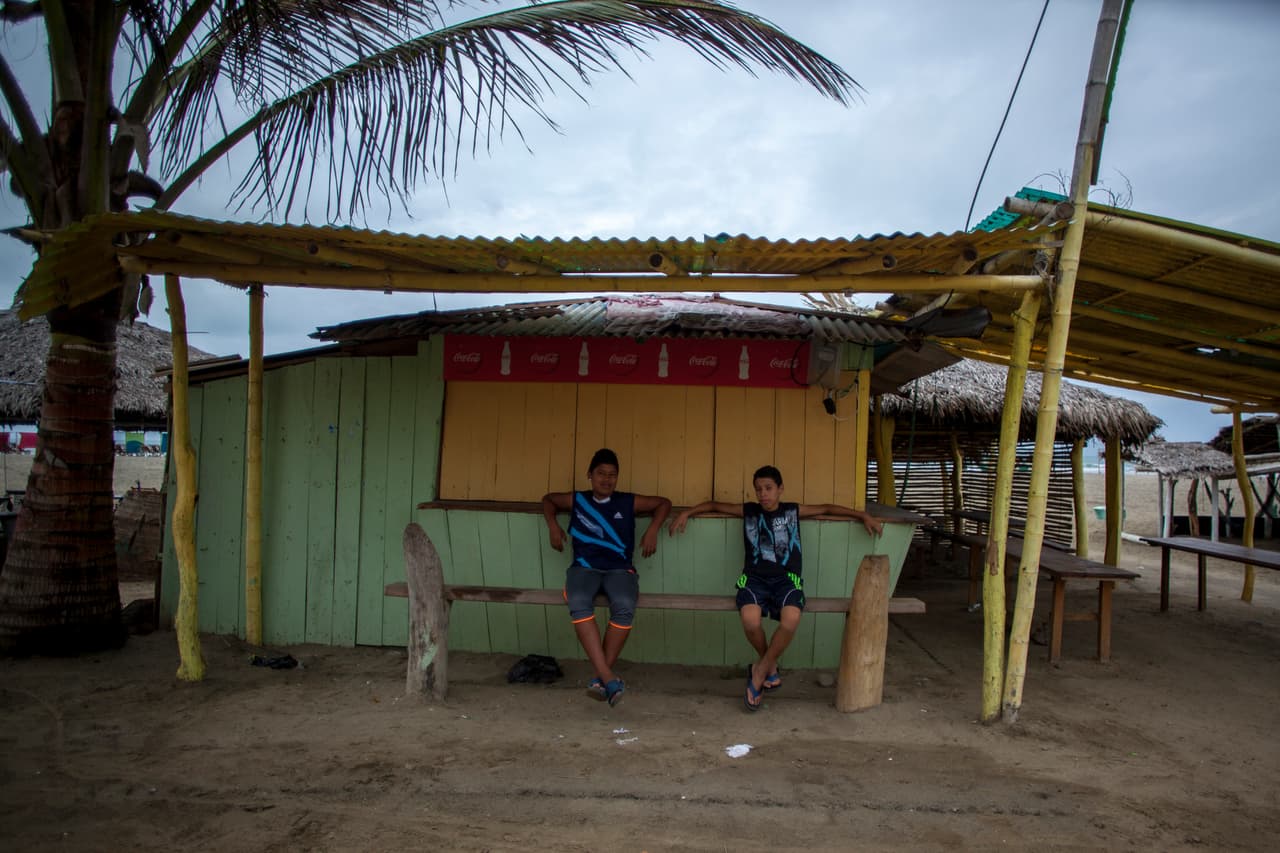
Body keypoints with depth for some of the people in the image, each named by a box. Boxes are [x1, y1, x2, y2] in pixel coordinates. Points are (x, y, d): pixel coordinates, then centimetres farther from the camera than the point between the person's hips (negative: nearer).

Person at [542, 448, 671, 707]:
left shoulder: (628, 502, 12)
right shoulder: (577, 500, 14)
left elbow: (664, 503, 21)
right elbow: (548, 499, 31)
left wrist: (652, 531, 7)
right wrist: (553, 526, 14)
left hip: (619, 569, 0)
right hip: (584, 567, 0)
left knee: (624, 607, -35)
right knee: (578, 603, -35)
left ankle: (602, 677, -20)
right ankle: (608, 677, -36)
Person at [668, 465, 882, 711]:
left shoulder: (793, 511, 17)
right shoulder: (748, 511, 16)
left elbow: (827, 508, 24)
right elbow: (714, 505, 25)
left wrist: (863, 515, 19)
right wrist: (687, 512, 14)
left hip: (786, 579, 0)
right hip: (755, 578, 0)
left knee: (790, 621, -32)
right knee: (750, 620, -31)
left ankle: (759, 672, -6)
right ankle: (770, 668, 3)